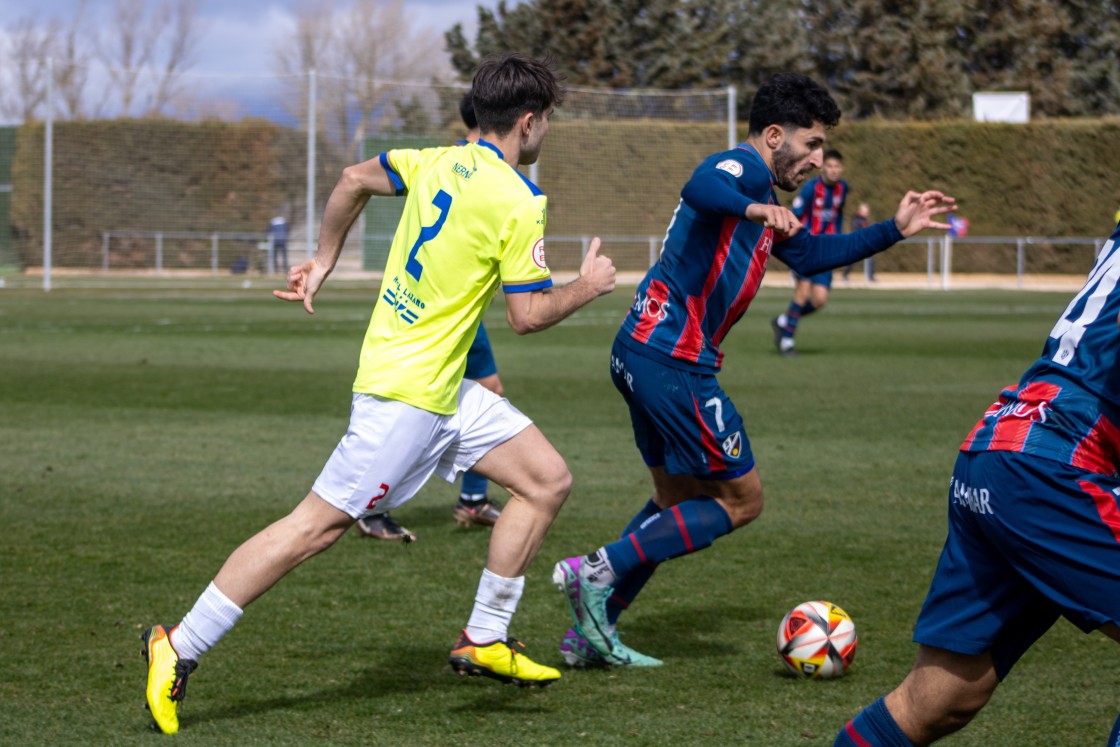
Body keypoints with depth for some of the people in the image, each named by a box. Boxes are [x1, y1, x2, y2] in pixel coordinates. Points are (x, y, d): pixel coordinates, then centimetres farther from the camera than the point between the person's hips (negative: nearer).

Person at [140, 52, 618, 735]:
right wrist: (588, 287, 3)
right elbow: (529, 315, -15)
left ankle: (484, 640, 13)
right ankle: (179, 649, -2)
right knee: (318, 525, -6)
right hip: (407, 392, -10)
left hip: (444, 387, 10)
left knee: (549, 479, 8)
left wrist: (324, 261, 28)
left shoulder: (440, 163, 7)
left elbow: (355, 179, 18)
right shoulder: (517, 203, -17)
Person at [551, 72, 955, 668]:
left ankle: (589, 633, 17)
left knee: (680, 501, 19)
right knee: (741, 500, -2)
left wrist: (894, 230, 29)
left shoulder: (761, 197, 22)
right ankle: (597, 570, -8)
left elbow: (809, 254, 34)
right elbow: (700, 189, -34)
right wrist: (758, 210, -54)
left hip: (642, 353, 10)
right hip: (672, 359, -10)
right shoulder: (742, 167, -10)